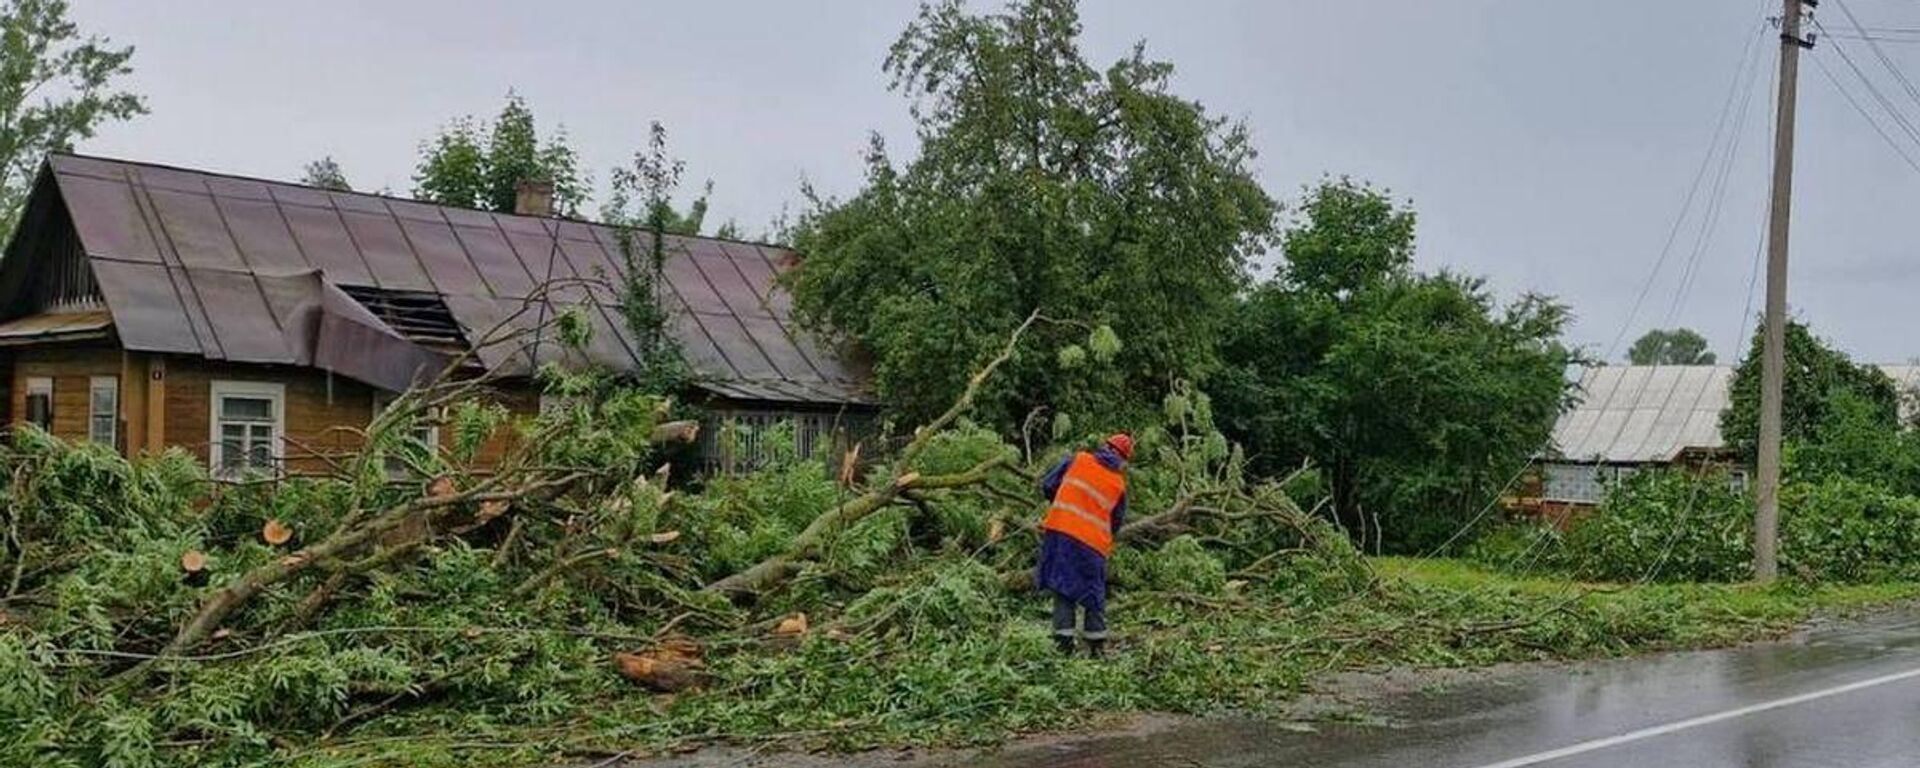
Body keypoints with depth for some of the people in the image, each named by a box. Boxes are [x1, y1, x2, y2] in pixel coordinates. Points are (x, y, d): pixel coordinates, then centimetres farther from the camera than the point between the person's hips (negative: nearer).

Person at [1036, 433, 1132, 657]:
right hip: (1092, 543, 0)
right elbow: (1117, 523, 15)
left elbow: (1047, 485, 7)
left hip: (1059, 530, 0)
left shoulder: (1078, 459, 6)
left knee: (1063, 588, 7)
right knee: (1094, 594, 14)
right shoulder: (1120, 485, 8)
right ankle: (1096, 645, 15)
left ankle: (1064, 640, 1)